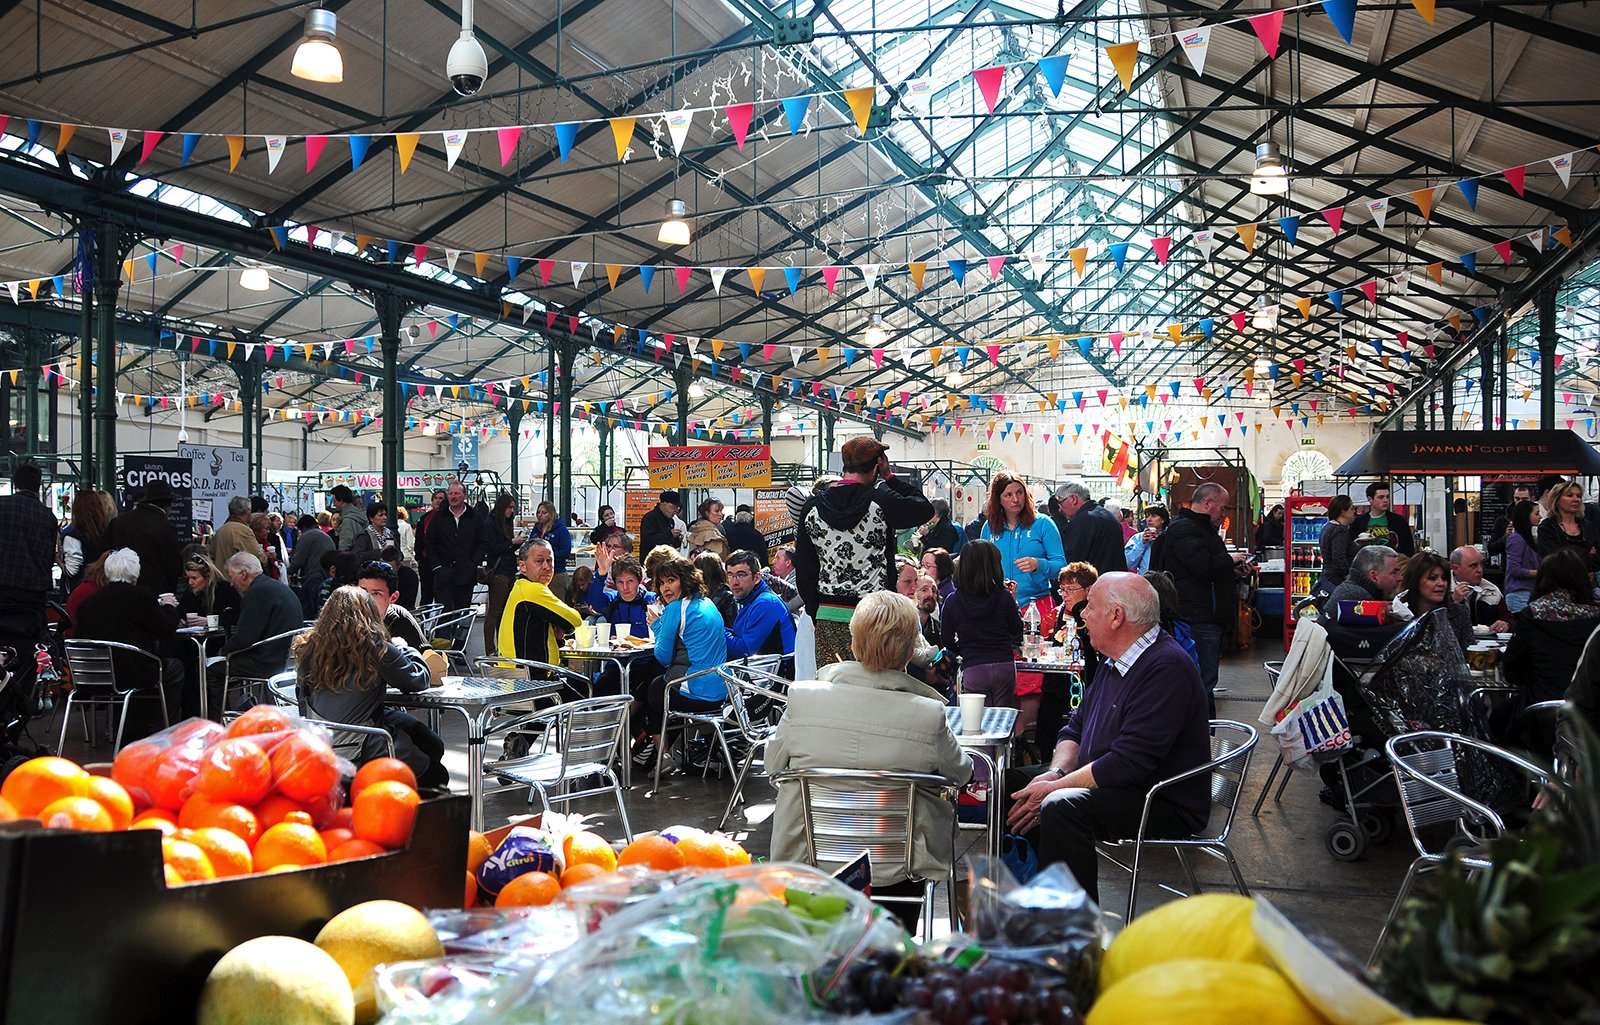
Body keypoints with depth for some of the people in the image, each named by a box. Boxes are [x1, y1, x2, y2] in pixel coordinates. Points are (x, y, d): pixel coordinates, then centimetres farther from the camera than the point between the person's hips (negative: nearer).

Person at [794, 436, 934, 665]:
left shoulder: (812, 507, 3)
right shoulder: (881, 502, -12)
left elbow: (803, 569, 8)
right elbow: (925, 508, 5)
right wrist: (889, 477, 9)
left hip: (826, 617, 4)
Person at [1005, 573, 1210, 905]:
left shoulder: (1166, 668, -21)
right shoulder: (1113, 662, 10)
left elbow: (1129, 763, -27)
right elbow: (1075, 729, 15)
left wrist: (1056, 787, -21)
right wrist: (1056, 773, -5)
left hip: (1166, 804, -10)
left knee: (1062, 808, -33)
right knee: (1012, 783, 5)